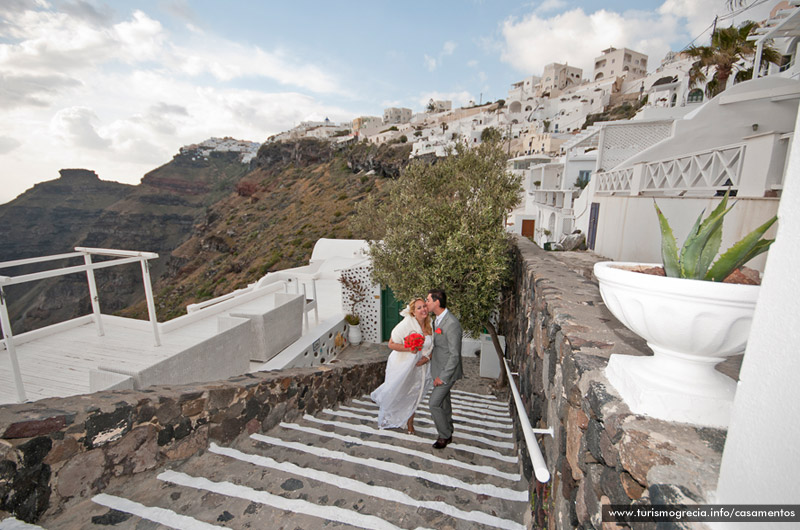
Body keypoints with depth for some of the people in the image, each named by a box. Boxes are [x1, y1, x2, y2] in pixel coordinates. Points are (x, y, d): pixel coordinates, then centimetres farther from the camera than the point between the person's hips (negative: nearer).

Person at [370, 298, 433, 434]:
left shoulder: (430, 325, -6)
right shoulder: (407, 323, -24)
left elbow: (432, 346, 7)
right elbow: (391, 344, -19)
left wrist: (427, 358, -11)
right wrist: (409, 349, -29)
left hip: (418, 367, 4)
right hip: (401, 365, -4)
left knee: (414, 395, 18)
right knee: (395, 393, 14)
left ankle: (409, 423, 42)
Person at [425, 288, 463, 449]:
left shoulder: (452, 323, -26)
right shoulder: (437, 320, 3)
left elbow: (455, 355, -24)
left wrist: (443, 377, -20)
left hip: (448, 371, -9)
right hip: (439, 369, 9)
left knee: (434, 403, -4)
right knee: (444, 402, 20)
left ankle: (444, 435, 17)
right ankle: (448, 433, 38)